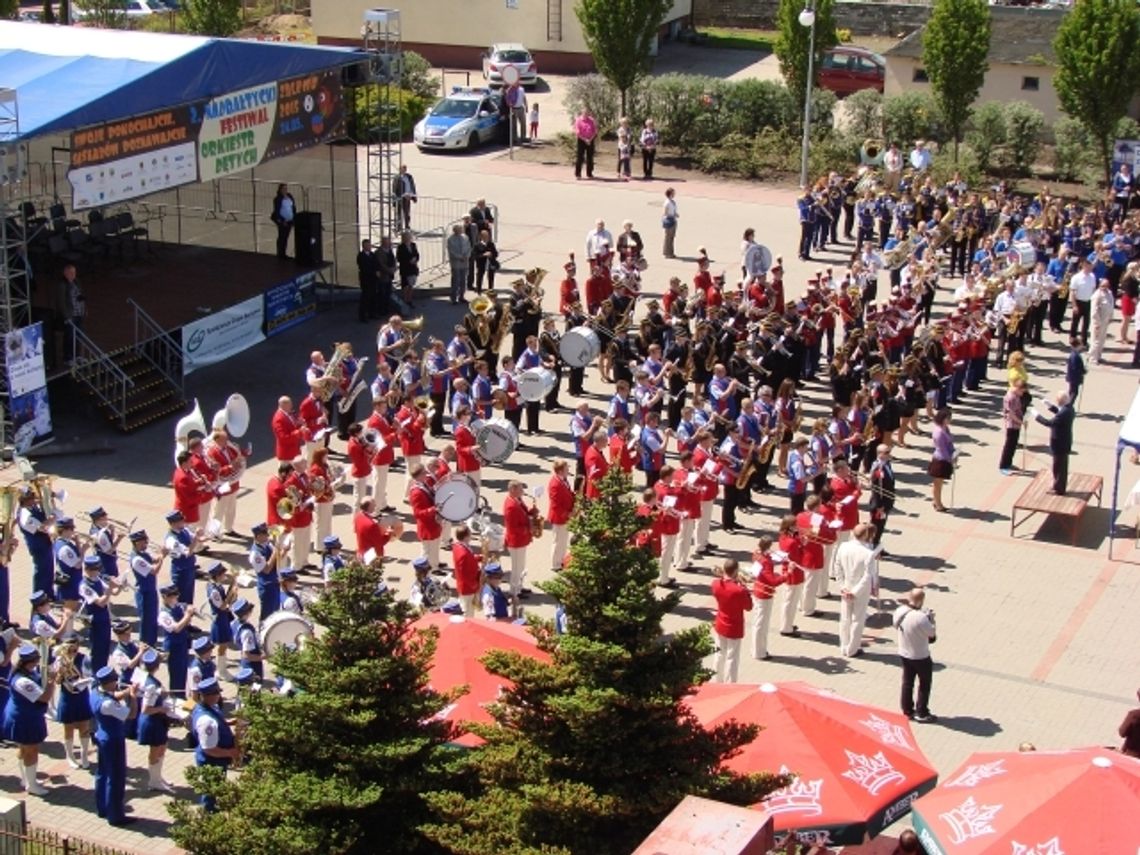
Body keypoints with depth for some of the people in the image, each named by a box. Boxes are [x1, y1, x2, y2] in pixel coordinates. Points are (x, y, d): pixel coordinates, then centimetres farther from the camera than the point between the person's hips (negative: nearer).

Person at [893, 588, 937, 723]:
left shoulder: (899, 611, -11)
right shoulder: (920, 618, -33)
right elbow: (931, 633, -19)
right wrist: (931, 618, -3)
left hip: (904, 654, 6)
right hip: (920, 657, -6)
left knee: (907, 683, 20)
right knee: (925, 684, 13)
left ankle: (907, 710, 30)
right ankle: (921, 713, 21)